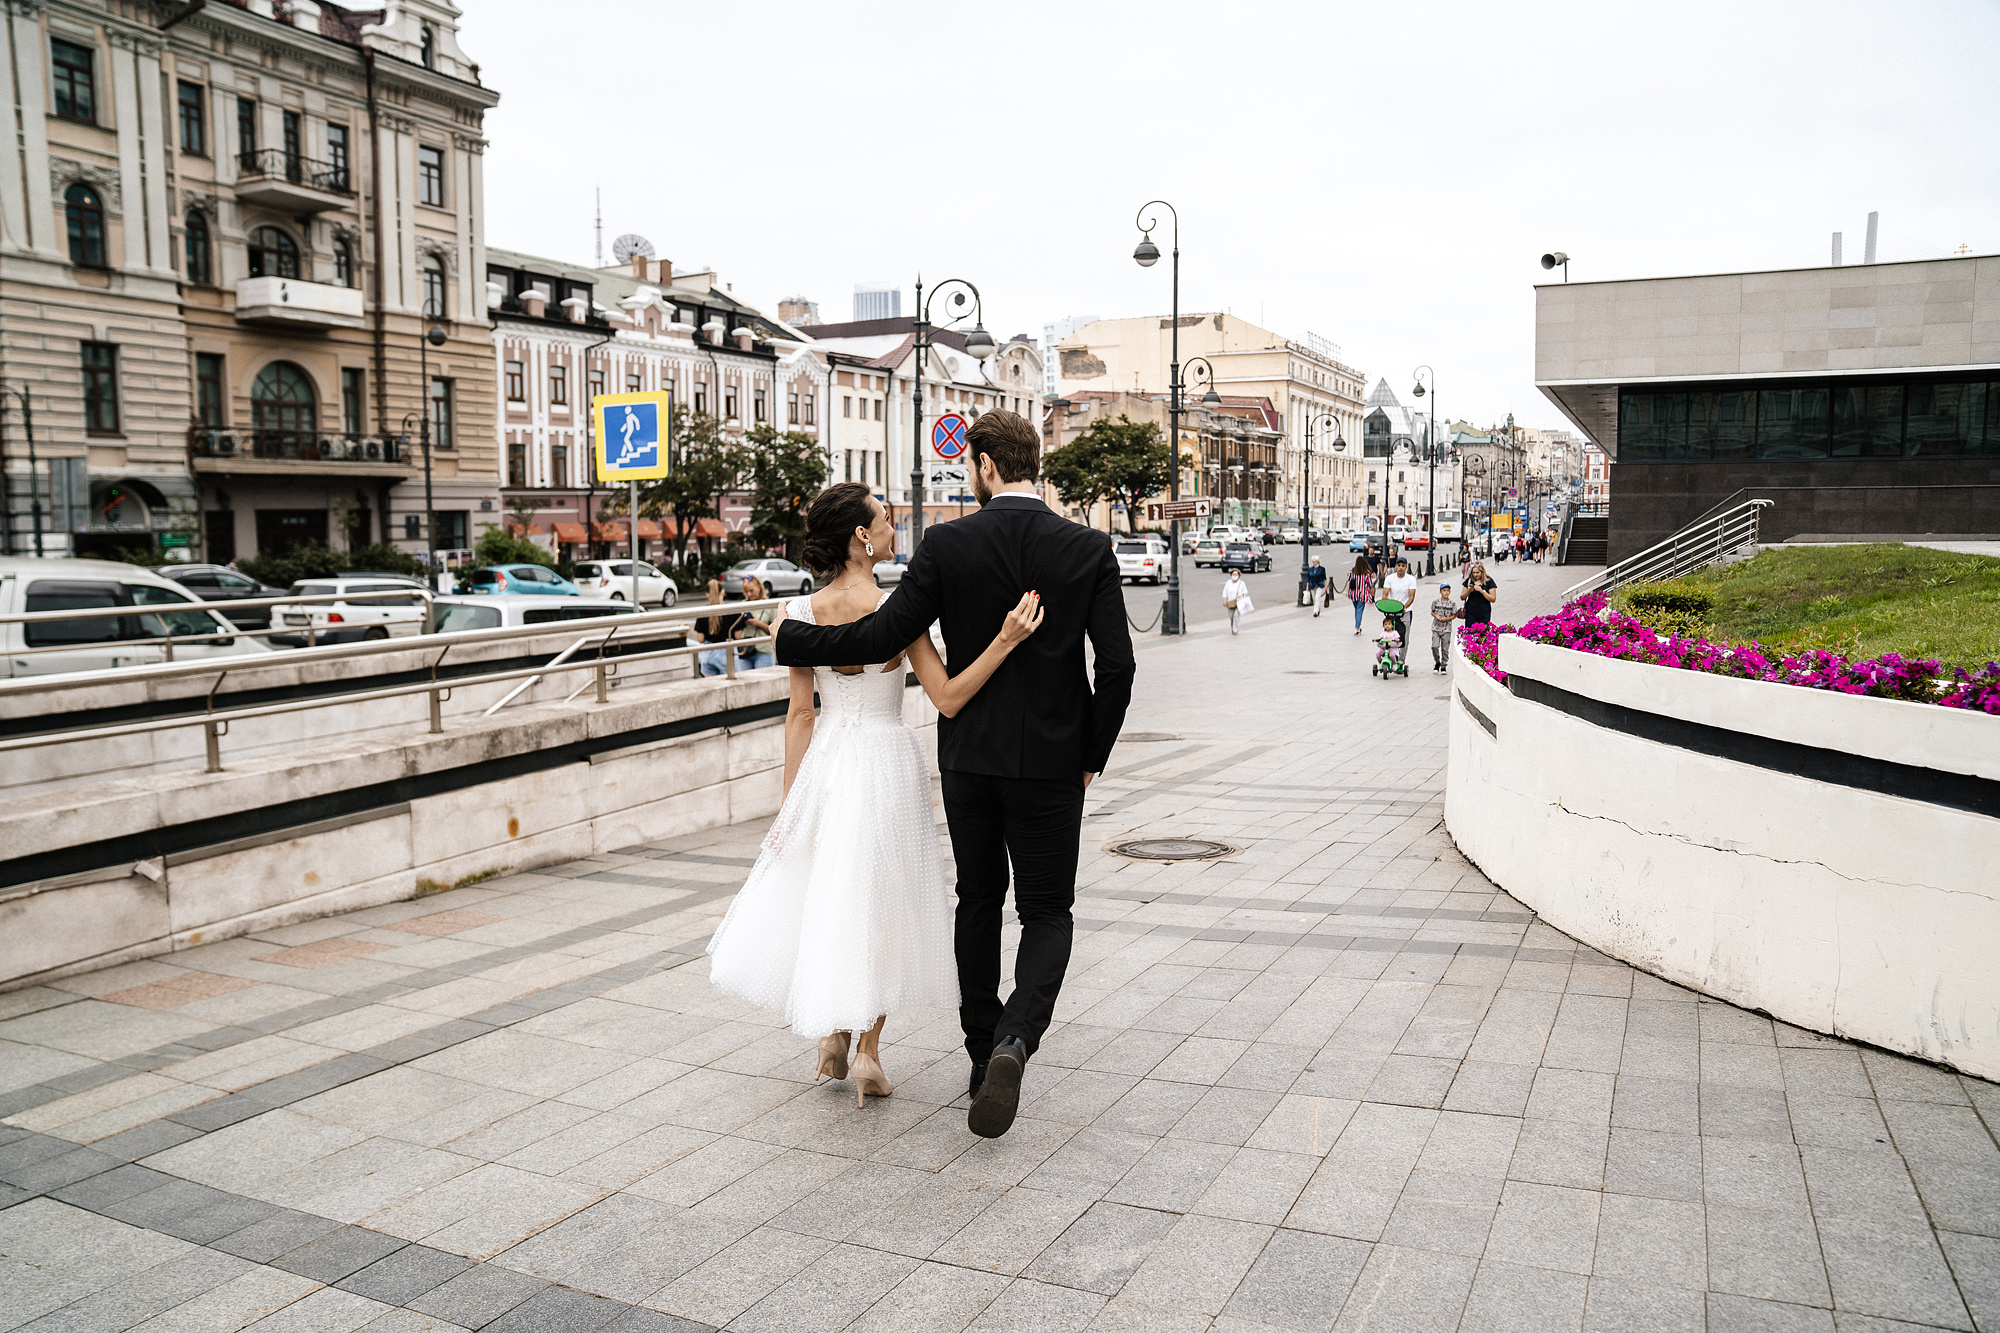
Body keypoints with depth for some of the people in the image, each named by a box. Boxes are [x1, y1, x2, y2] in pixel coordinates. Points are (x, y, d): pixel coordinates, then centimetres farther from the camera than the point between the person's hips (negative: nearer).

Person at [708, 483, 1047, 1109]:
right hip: (889, 759, -2)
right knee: (882, 899, 13)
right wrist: (1005, 640, -23)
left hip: (826, 763, 3)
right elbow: (948, 699, -18)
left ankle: (833, 1030, 17)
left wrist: (789, 803, 5)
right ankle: (867, 1050, 16)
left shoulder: (803, 613, -6)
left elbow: (800, 713, -2)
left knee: (824, 895, 21)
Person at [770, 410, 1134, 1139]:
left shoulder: (948, 545, -9)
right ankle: (1014, 1040, -14)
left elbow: (879, 638, -11)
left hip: (968, 757, 1)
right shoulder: (1089, 549, -6)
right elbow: (1116, 665, -9)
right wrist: (1091, 755, 4)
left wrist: (790, 635, 5)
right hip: (1051, 761, -1)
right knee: (1047, 913, 10)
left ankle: (984, 1057, 26)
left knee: (978, 903, 18)